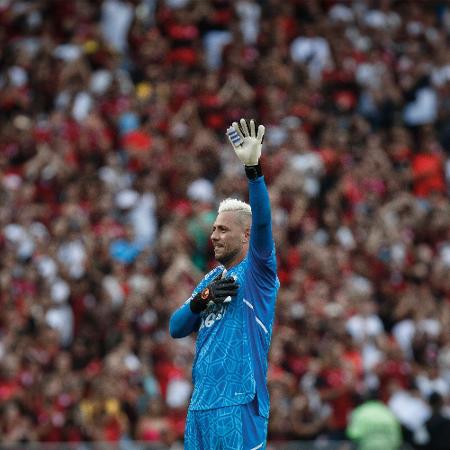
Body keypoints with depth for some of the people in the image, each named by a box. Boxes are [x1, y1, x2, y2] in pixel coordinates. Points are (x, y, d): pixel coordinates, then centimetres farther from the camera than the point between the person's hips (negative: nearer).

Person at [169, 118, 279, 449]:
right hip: (201, 405, 7)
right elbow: (176, 328, 14)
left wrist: (253, 168, -31)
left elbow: (263, 224, -19)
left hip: (239, 403, -7)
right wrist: (203, 297, -4)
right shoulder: (211, 279, 20)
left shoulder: (257, 271, -1)